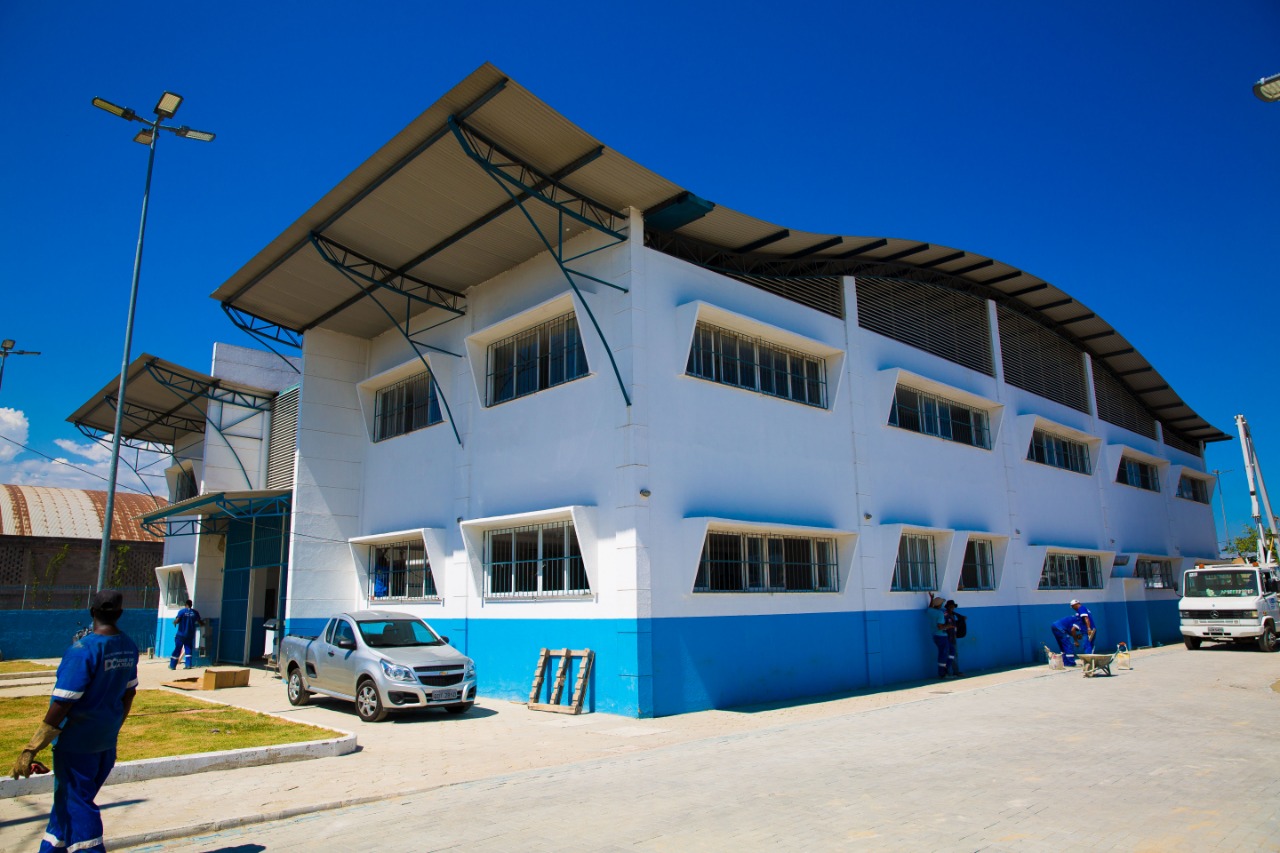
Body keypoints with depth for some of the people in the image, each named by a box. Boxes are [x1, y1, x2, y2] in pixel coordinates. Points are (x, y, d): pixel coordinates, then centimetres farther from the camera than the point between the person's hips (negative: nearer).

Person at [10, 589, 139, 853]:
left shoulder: (82, 650, -21)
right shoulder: (128, 647, 0)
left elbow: (61, 705, -22)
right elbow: (128, 694, 10)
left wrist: (30, 750, -16)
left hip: (77, 742, -7)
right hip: (107, 742, 7)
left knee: (75, 805, 3)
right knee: (67, 798, 23)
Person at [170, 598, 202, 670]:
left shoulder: (182, 611, -9)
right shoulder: (195, 612, 1)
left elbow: (176, 621, -16)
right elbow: (199, 621, 10)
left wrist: (174, 622, 8)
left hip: (181, 634, -2)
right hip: (190, 635, 2)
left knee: (177, 649, 5)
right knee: (188, 649, 9)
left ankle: (172, 665, 11)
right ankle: (188, 664, 1)